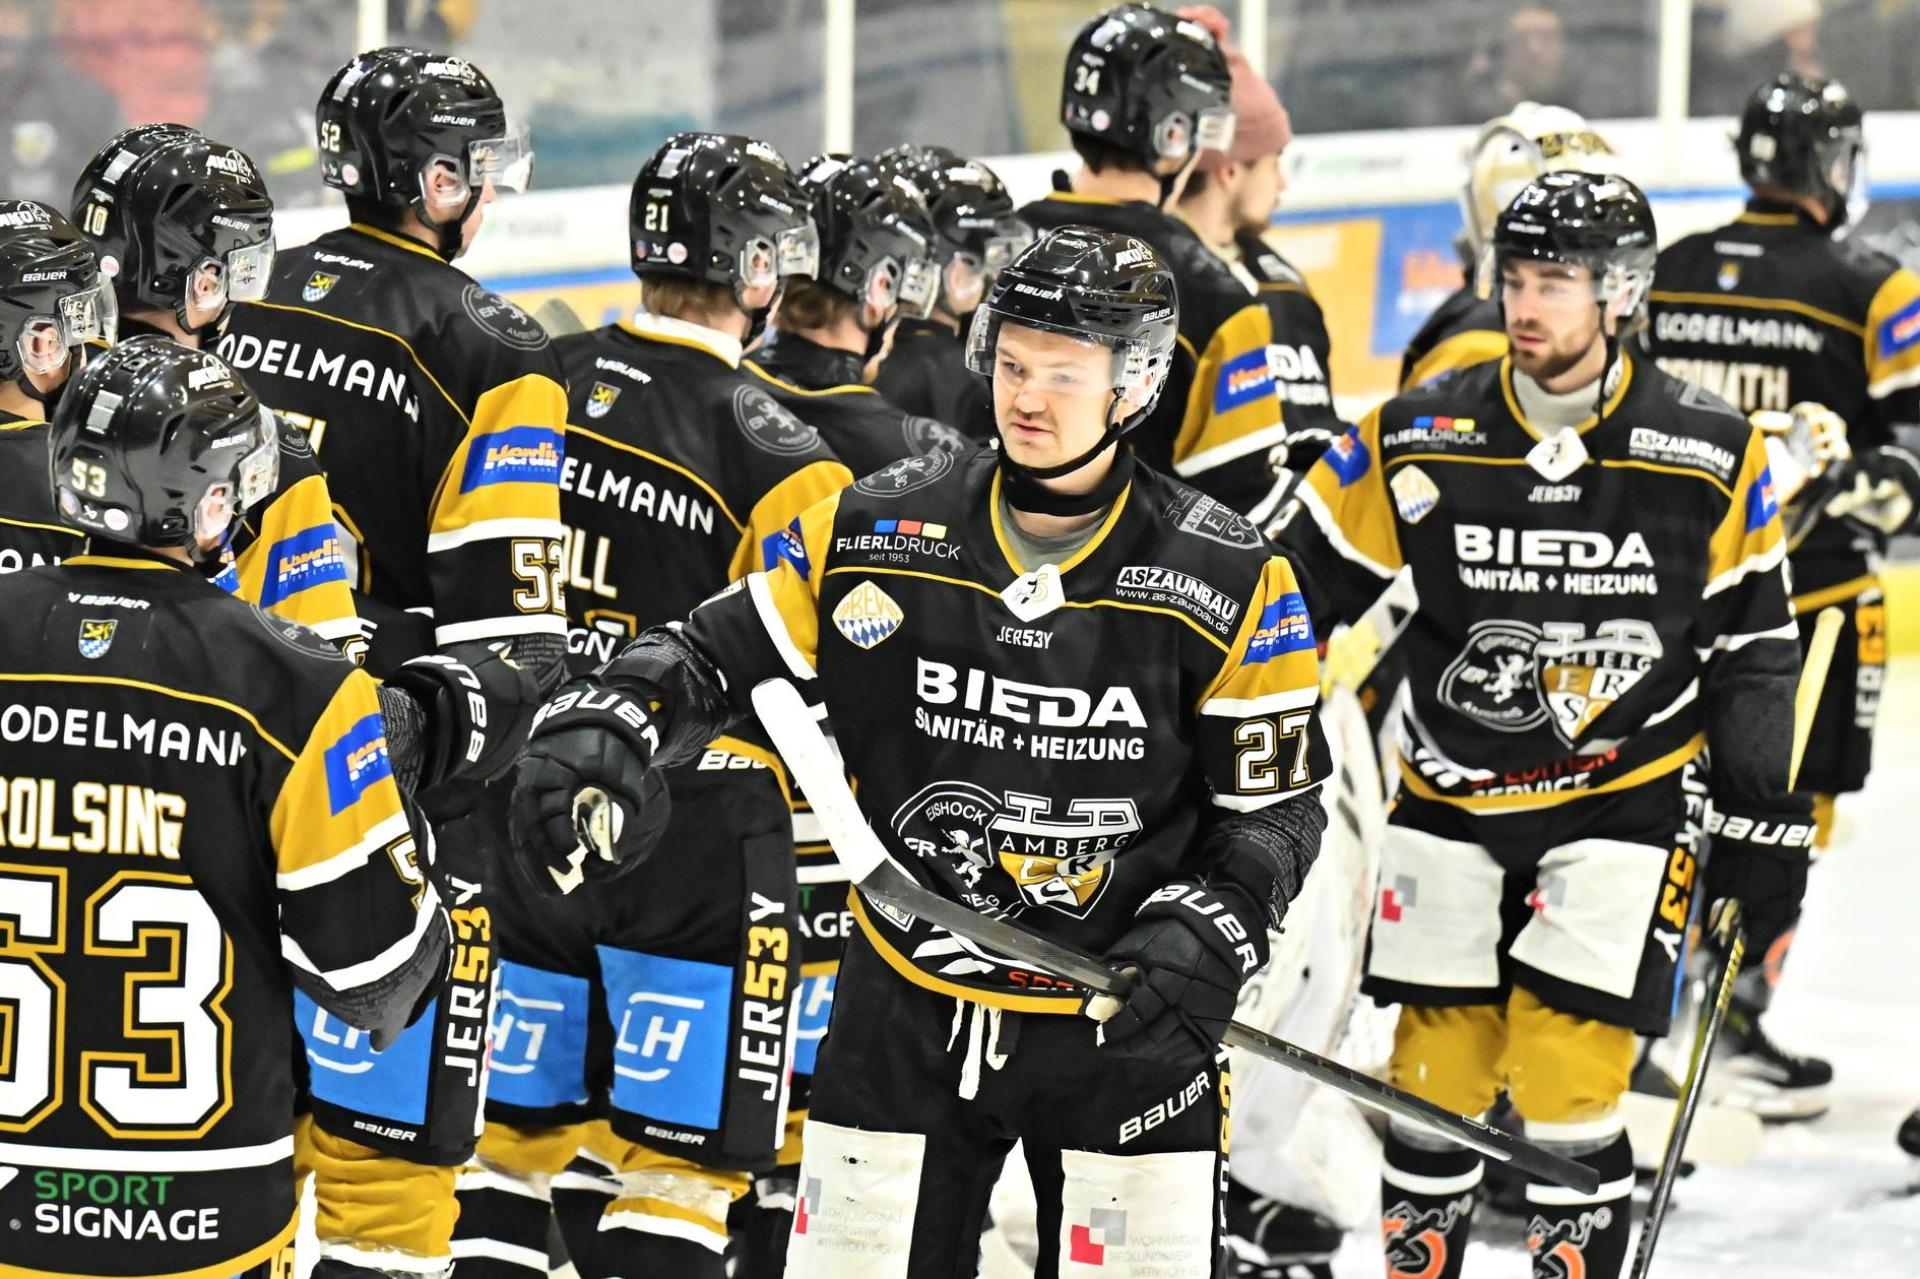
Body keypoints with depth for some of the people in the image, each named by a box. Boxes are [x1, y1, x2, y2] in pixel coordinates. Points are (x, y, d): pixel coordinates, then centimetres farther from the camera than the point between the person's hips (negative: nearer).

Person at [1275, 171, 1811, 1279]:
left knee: (1566, 1084, -9)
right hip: (1451, 802, 2)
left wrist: (1764, 827, 2)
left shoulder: (1713, 458, -5)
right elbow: (1303, 581, 1)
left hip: (1621, 804, -2)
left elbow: (1754, 655, 3)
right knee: (1436, 1080, 5)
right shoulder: (1416, 441, -6)